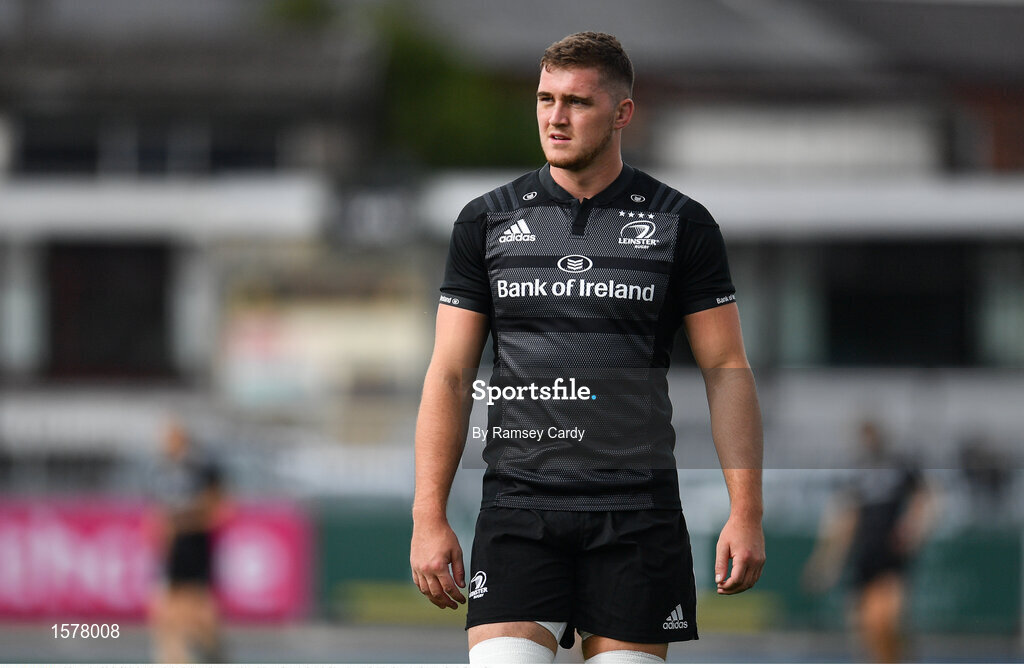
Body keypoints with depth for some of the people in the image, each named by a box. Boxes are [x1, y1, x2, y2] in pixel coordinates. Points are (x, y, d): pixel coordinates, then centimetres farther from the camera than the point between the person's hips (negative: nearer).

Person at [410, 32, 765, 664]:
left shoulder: (680, 225, 4)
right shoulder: (488, 221, 7)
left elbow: (727, 370, 4)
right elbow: (450, 375, 7)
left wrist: (746, 511, -5)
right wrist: (430, 517, -1)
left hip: (637, 513, -1)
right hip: (518, 507, 1)